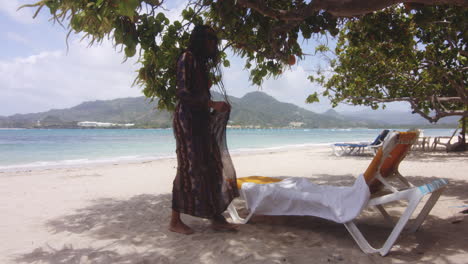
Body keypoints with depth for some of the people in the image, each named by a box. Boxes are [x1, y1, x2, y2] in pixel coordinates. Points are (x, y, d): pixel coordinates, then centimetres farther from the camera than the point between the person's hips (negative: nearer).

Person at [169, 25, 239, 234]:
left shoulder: (200, 62, 21)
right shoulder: (187, 58, -5)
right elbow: (183, 93, -15)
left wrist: (215, 108, 9)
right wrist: (212, 104, -18)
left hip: (201, 119, 9)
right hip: (187, 119, -9)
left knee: (211, 167, 4)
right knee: (189, 168, -7)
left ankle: (216, 218, 9)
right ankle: (175, 221, 5)